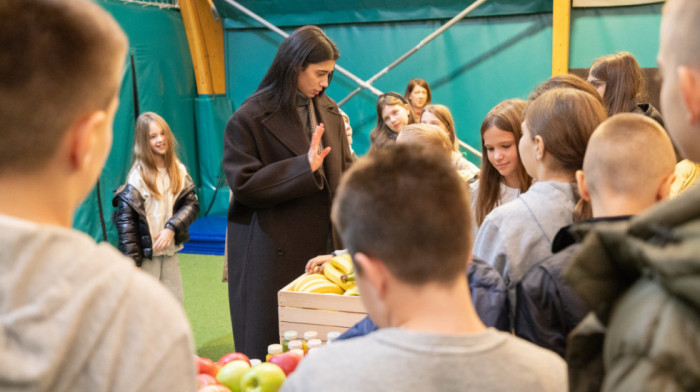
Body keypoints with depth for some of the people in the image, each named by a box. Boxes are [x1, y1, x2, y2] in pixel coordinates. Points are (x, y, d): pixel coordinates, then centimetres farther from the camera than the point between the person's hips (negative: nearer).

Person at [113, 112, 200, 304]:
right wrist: (132, 260, -14)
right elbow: (125, 218, -12)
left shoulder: (178, 170, 2)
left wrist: (171, 228, -18)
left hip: (170, 252, 4)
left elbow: (192, 204, -2)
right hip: (145, 254, -4)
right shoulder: (138, 177, -12)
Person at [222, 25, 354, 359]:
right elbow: (243, 184, -13)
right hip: (273, 253, -5)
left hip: (325, 244, 5)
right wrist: (304, 166, -20)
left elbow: (345, 169, 12)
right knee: (270, 349, 5)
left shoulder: (330, 112, 10)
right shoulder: (249, 119, -8)